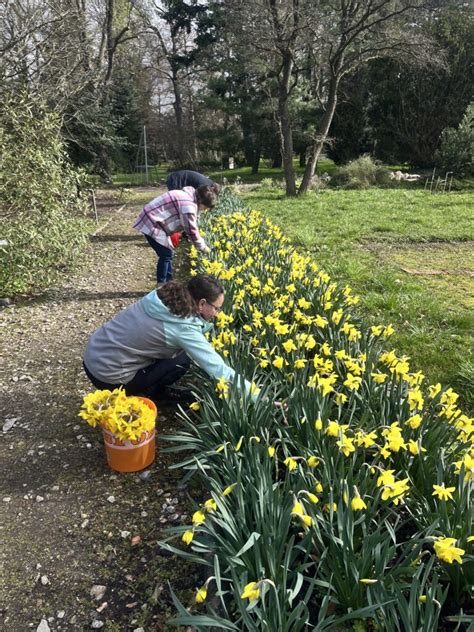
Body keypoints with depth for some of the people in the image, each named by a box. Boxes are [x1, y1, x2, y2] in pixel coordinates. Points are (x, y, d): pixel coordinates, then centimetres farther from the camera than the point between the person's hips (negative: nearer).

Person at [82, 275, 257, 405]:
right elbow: (217, 369, -21)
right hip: (107, 374, -7)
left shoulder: (163, 295, -3)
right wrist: (251, 391, -13)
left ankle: (157, 391, 20)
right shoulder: (182, 328, -24)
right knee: (182, 360, -7)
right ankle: (131, 397, 6)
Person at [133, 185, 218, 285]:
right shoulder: (188, 205, -24)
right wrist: (203, 247, -7)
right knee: (166, 255, -8)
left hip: (155, 221, 11)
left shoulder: (189, 196, 9)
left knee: (168, 253, 14)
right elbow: (191, 230, -19)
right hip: (152, 224, -11)